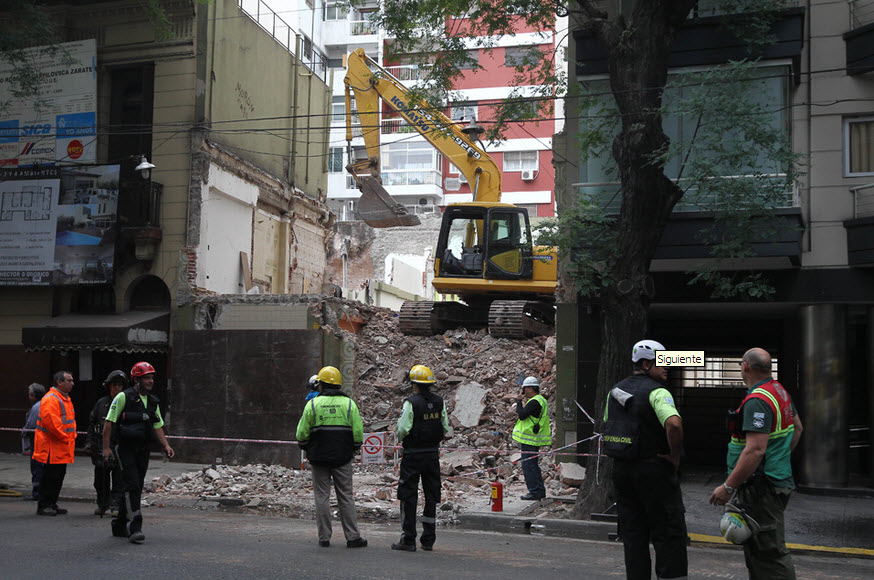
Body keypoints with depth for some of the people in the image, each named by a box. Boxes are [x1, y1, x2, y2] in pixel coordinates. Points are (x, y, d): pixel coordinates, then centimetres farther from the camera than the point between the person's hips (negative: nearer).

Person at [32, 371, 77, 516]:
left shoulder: (65, 398, 18)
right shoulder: (50, 399, -16)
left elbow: (70, 421, 26)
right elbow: (51, 422, -25)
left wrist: (72, 436, 12)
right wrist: (64, 437, -18)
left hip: (62, 448, 10)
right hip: (52, 448, -10)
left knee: (59, 475, 13)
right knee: (50, 476, -6)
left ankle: (52, 504, 21)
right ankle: (43, 506, 2)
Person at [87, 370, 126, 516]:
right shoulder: (101, 403, 10)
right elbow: (92, 423, 16)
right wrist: (90, 442, 9)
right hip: (102, 446, 3)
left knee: (118, 479, -3)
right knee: (101, 478, 9)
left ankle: (116, 506, 5)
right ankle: (102, 504, 25)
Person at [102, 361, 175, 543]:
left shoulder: (153, 402, 12)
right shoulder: (123, 397, -7)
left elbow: (158, 426, 16)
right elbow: (109, 422, -7)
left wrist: (166, 446, 2)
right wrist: (106, 447, -12)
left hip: (142, 451, 7)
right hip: (124, 449, -7)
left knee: (135, 488, 11)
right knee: (132, 485, -15)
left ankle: (120, 526, 25)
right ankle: (134, 528, -15)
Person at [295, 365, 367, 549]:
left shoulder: (312, 404, -2)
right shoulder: (349, 404, 1)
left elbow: (302, 434, 0)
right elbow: (358, 432, -1)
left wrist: (308, 451, 16)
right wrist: (353, 449, 16)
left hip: (319, 458, -1)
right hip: (343, 458, 1)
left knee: (322, 497, 6)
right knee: (346, 497, 6)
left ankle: (324, 538, 9)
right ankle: (352, 537, 7)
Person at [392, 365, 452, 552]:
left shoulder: (411, 403, -14)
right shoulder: (439, 402, 2)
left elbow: (402, 430, -15)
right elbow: (446, 429, 6)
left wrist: (401, 438, 6)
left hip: (413, 454, -5)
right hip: (433, 454, 5)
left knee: (408, 497, 3)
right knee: (431, 497, 11)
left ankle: (408, 540, 4)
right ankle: (428, 540, 15)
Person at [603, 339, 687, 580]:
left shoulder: (616, 390, 11)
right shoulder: (657, 391, -14)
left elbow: (606, 425, 20)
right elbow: (674, 424, -31)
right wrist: (675, 456, -17)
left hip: (621, 469, 7)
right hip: (653, 470, -7)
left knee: (633, 535, 12)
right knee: (669, 534, 2)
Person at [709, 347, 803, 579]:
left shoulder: (757, 401, -21)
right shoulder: (780, 391, 12)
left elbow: (756, 449, -27)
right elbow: (797, 427, 26)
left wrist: (728, 486, -24)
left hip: (762, 488, -11)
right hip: (778, 478, 11)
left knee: (769, 552, -9)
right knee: (755, 548, 19)